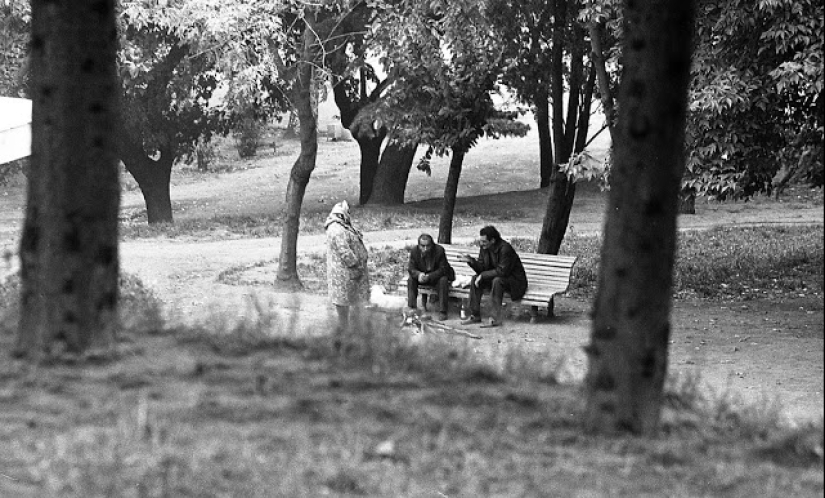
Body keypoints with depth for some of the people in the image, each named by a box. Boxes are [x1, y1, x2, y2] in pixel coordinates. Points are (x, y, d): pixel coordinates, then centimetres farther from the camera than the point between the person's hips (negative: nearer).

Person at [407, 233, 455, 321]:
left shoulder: (439, 250, -22)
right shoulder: (414, 251, -14)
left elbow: (443, 269, -23)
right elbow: (411, 268, -13)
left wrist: (429, 276, -38)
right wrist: (418, 274, -37)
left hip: (436, 276, -3)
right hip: (422, 276, 3)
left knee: (443, 280, -32)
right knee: (411, 280, -21)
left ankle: (442, 312, -29)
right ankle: (411, 308, -16)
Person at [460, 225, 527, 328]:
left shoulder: (505, 248, -26)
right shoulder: (484, 248, -3)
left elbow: (502, 271, -29)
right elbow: (481, 268, 1)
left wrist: (483, 275, -25)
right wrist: (471, 261, -17)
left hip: (515, 280, -8)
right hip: (495, 277, 8)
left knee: (497, 281, -35)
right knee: (475, 279, -11)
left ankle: (496, 318, -32)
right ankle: (475, 316, -8)